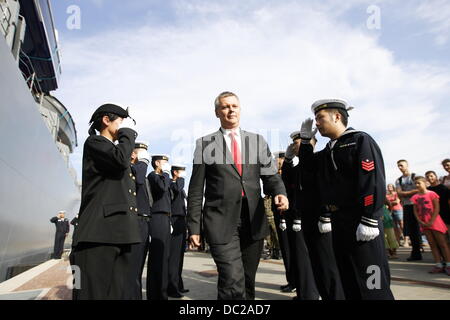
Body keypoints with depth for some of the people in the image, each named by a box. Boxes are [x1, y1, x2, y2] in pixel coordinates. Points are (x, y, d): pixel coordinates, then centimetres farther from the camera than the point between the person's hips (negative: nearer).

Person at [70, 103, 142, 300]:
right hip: (99, 234, -8)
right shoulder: (94, 142, 3)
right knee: (94, 293, -7)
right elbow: (121, 159, -19)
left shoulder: (113, 150, 29)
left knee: (119, 293, 5)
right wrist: (128, 132, -2)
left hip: (119, 234, 8)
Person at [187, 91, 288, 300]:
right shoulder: (205, 144, 4)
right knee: (233, 282, -14)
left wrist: (279, 193, -16)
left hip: (254, 221, 3)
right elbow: (196, 189, 3)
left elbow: (270, 175, 7)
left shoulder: (258, 141, 11)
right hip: (221, 222, -3)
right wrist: (193, 227, -1)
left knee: (247, 282, 15)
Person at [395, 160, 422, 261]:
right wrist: (413, 191, -11)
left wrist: (405, 194, -15)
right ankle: (416, 253, 14)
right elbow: (400, 194, -1)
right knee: (411, 230, 6)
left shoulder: (415, 176, 2)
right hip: (406, 206, 4)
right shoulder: (398, 181, 12)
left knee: (418, 228, -4)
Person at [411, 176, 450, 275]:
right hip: (424, 224, 5)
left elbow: (437, 208, -10)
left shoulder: (431, 194, -6)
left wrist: (431, 221, -15)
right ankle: (439, 265, 11)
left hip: (435, 222, -4)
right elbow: (415, 211, 6)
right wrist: (420, 222, -7)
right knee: (433, 244, 7)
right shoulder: (415, 197, 6)